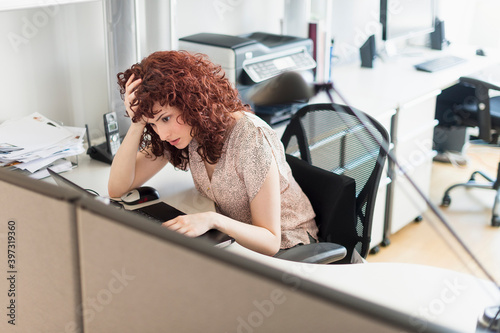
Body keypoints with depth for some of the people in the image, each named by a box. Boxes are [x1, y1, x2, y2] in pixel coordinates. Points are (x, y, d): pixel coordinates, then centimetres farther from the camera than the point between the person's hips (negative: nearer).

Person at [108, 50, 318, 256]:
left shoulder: (250, 138, -29)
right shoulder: (181, 130, -10)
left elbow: (270, 243, -26)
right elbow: (117, 188, -10)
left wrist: (212, 220, -43)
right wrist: (137, 124, -22)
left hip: (284, 247, -5)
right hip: (232, 237, 6)